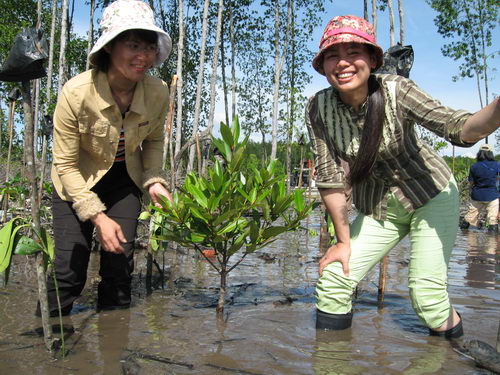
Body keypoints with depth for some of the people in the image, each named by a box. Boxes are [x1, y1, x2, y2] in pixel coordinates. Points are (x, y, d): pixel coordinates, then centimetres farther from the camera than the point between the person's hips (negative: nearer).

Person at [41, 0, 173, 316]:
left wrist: (154, 180, -15)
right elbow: (66, 164, -20)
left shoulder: (158, 92, -19)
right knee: (70, 268, -8)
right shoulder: (76, 92, -29)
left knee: (120, 264, 2)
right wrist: (97, 216, -25)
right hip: (76, 181, -3)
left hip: (124, 179, 3)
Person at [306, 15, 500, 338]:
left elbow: (459, 128, -34)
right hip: (376, 209, 3)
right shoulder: (319, 108, -16)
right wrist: (344, 240, -11)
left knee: (427, 294, -11)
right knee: (332, 281, -7)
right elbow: (329, 177, -14)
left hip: (431, 195, -2)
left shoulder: (396, 90, -23)